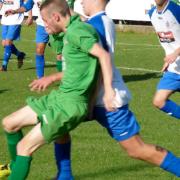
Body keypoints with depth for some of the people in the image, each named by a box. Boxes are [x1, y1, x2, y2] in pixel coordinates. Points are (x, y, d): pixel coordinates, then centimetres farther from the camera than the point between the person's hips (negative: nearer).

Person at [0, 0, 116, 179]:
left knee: (25, 147, -11)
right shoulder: (71, 31, 12)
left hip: (71, 103, -10)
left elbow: (103, 54, -25)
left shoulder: (76, 31, -17)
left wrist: (108, 91, -27)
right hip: (59, 97, 10)